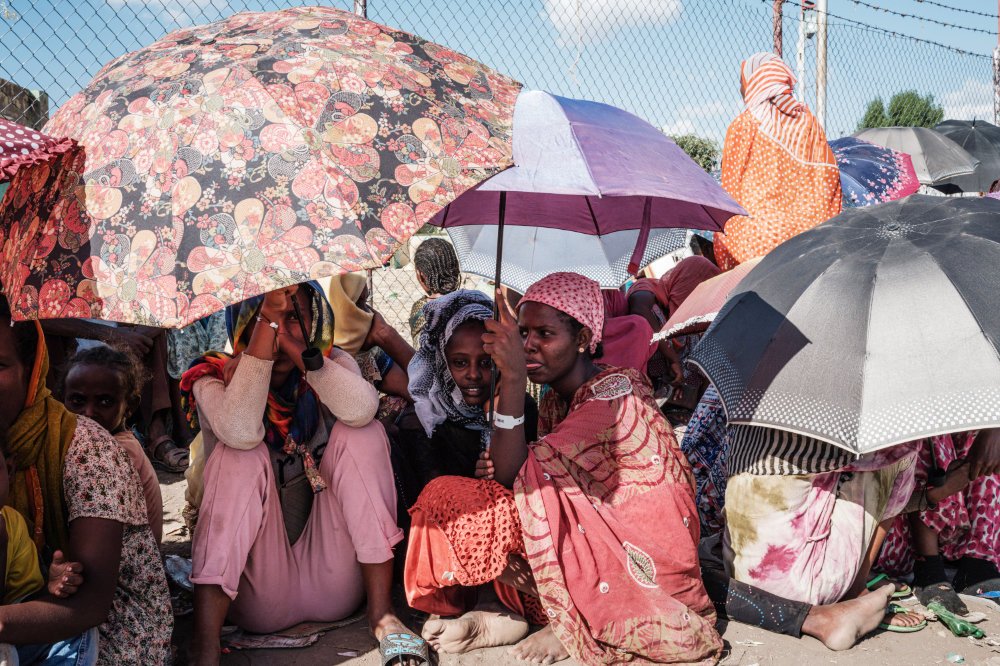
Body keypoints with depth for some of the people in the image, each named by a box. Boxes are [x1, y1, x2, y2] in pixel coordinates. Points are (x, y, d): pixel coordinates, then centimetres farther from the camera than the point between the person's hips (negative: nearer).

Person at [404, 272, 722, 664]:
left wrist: (513, 377, -32)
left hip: (641, 566, -8)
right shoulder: (555, 400, 8)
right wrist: (495, 471, -18)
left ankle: (573, 620, -10)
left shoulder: (616, 393, -19)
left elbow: (515, 472, -27)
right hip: (592, 545, 8)